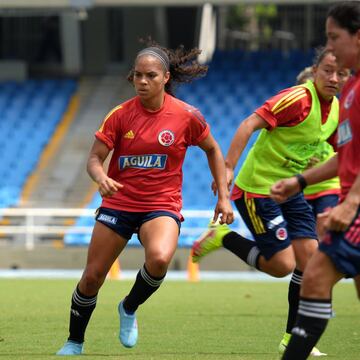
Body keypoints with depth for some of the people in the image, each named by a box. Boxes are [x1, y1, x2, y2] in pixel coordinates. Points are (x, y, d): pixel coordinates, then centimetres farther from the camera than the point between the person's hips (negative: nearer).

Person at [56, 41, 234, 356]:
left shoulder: (187, 116, -6)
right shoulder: (120, 115, -6)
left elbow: (212, 149, 10)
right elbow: (94, 159, -4)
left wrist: (223, 196, 6)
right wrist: (101, 178, -28)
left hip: (162, 205, -2)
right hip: (119, 202, 2)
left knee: (159, 258, -32)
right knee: (92, 277, 2)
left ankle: (129, 308, -2)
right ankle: (74, 343, 26)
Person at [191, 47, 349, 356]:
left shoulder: (337, 109, 5)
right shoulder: (298, 99, -22)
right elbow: (250, 124, -26)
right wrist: (228, 168, -32)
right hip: (257, 189, -8)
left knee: (309, 258, -1)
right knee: (282, 265, -11)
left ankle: (293, 338, 10)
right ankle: (223, 237, 11)